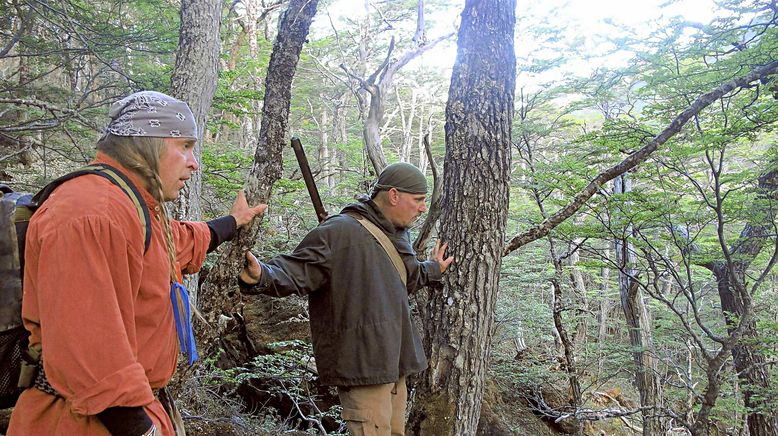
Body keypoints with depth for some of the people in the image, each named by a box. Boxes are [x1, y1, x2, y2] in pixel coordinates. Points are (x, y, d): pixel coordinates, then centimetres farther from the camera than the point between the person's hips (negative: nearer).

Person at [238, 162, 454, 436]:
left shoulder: (396, 234, 15)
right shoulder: (340, 232, -16)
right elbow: (294, 272, -21)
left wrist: (434, 269, 48)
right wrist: (260, 275, -40)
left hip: (393, 364, 10)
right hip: (362, 363, -9)